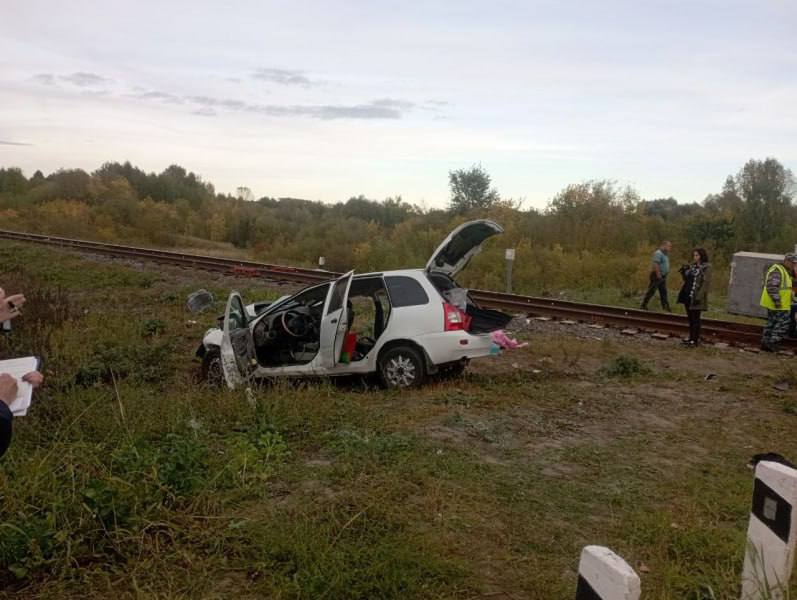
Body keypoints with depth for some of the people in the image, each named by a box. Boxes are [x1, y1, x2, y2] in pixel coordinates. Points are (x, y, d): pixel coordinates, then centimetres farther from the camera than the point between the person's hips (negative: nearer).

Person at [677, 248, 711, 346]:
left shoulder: (706, 267, -9)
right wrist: (683, 272, 0)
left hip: (696, 297, -7)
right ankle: (691, 337, 23)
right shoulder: (692, 266, 13)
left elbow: (706, 283, -15)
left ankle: (695, 339, 4)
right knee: (690, 318, 13)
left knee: (695, 319, -3)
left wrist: (699, 296, -21)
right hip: (687, 295, 7)